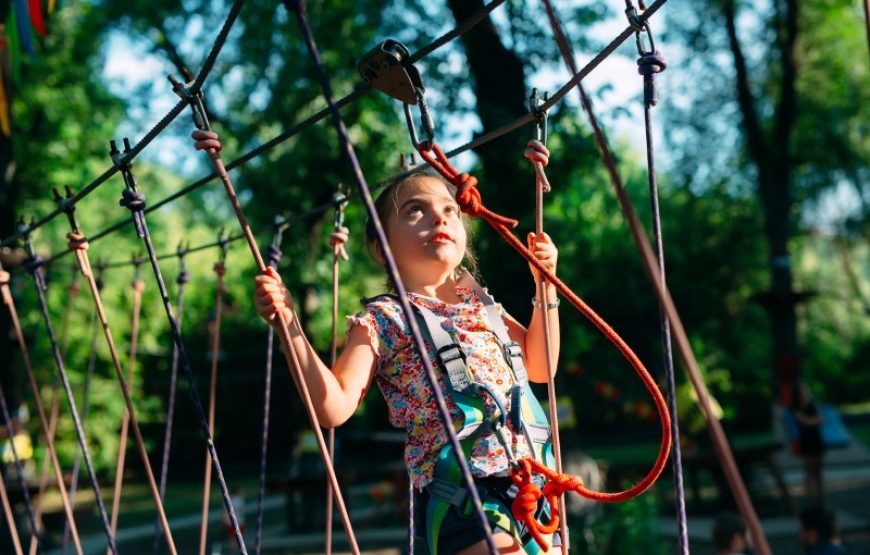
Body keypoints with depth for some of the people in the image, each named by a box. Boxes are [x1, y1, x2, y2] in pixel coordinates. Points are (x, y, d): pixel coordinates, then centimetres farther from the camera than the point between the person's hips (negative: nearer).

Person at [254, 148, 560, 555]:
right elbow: (334, 408, -12)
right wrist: (290, 327, -21)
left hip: (533, 484, 7)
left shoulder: (480, 302, 16)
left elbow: (539, 367, 25)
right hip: (461, 496, -7)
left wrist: (545, 285, 17)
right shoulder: (383, 319, -3)